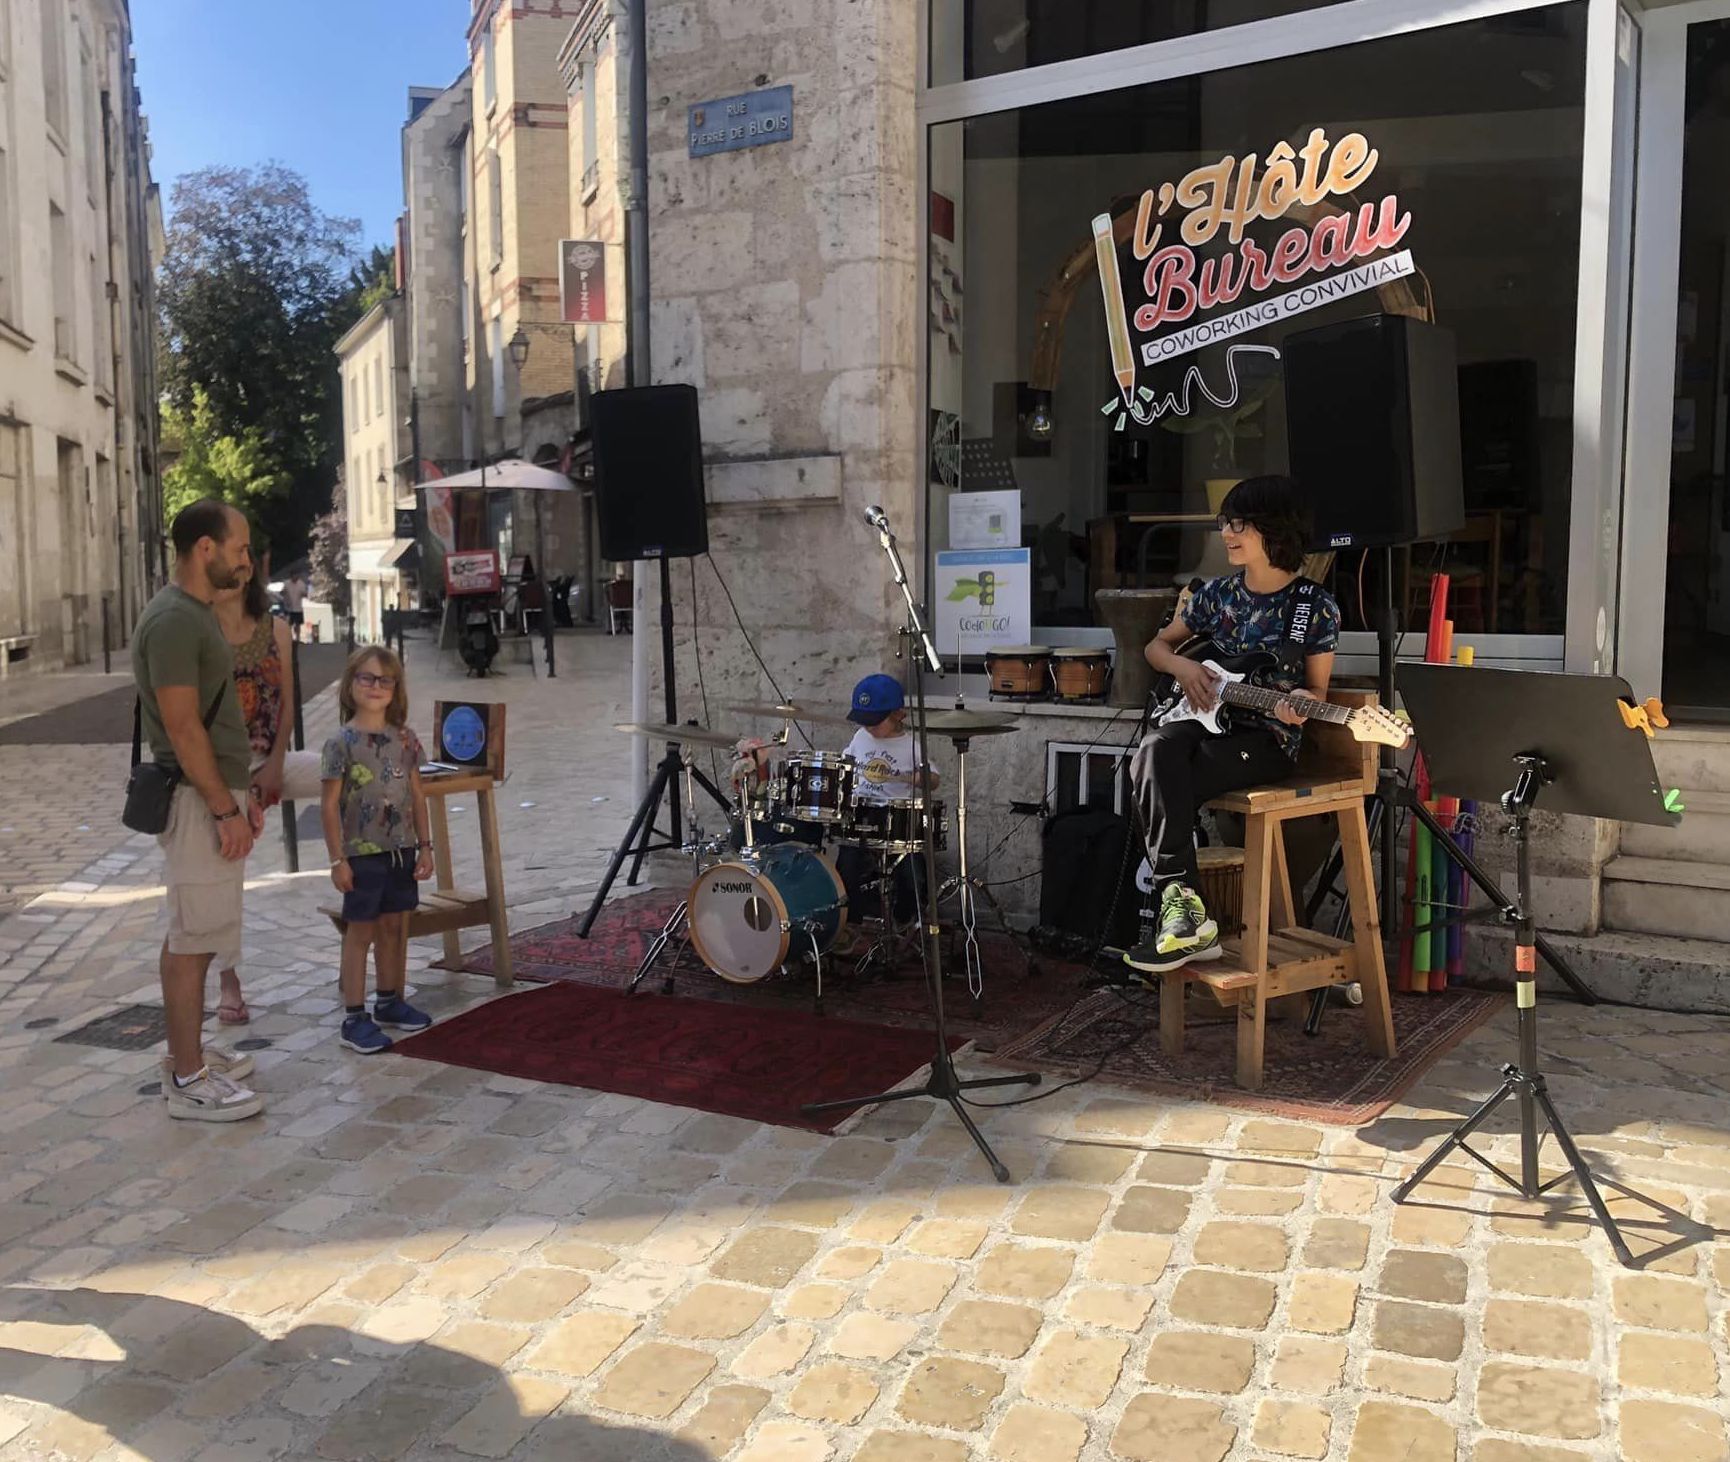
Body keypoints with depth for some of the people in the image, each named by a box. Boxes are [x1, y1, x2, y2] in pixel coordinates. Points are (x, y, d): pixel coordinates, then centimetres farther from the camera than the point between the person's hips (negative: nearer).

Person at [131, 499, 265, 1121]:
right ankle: (188, 1080, 3)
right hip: (197, 801, -10)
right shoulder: (172, 620, -18)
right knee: (193, 939, -4)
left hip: (215, 795, 10)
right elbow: (182, 729, -21)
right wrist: (224, 809, -19)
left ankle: (188, 1050, 27)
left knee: (195, 933, 16)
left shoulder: (196, 613, 13)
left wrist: (240, 795, 18)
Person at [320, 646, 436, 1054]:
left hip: (402, 851, 5)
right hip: (362, 854, -5)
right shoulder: (341, 743, -9)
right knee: (360, 932, 2)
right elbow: (331, 804, -9)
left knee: (396, 927, 14)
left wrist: (424, 846, 6)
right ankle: (354, 1017, 9)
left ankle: (390, 1002, 29)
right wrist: (337, 858, -11)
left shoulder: (405, 739, 5)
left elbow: (416, 795, 9)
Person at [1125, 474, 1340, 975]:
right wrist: (1182, 666, -1)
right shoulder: (1216, 594, 10)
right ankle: (1186, 913, -33)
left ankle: (1180, 910, -18)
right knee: (1156, 751, -33)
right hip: (1207, 720, 5)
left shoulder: (1315, 606, -2)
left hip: (1268, 736, -4)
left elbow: (1317, 688, 3)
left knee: (1160, 788, -31)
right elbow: (1158, 645, 22)